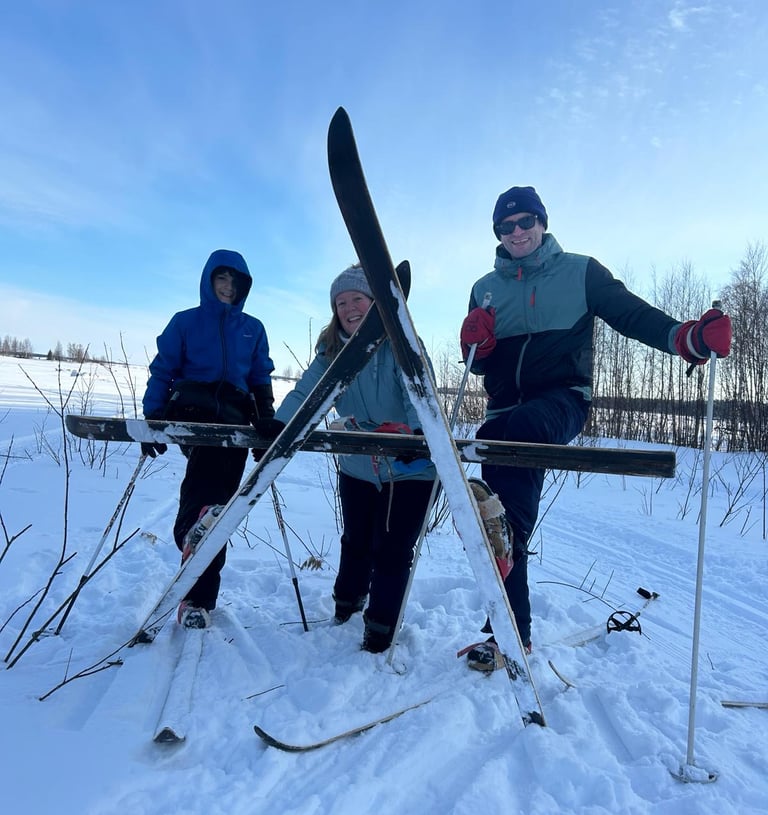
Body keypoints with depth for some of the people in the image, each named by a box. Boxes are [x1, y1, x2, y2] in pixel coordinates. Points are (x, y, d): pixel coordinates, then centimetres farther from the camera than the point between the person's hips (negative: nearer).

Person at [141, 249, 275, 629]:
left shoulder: (253, 329, 19)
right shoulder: (185, 322, 12)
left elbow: (261, 380, 17)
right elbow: (162, 372, 7)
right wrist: (152, 420, -5)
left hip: (235, 420, 2)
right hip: (192, 412, -1)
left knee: (217, 501, -3)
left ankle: (199, 597, 5)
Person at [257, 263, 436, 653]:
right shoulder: (331, 351, 1)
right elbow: (306, 392, -11)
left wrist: (419, 432, -46)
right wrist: (278, 424, -30)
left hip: (409, 469, -5)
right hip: (358, 467, 5)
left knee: (392, 550, 3)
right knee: (356, 541, 21)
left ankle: (380, 624, 25)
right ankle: (347, 598, 49)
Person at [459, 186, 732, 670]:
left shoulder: (580, 271, 8)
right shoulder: (485, 289, 16)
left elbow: (631, 314, -2)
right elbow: (479, 364, 15)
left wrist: (687, 338, -20)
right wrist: (476, 341, -9)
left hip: (562, 399, -3)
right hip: (506, 408, 3)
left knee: (521, 428, -40)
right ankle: (511, 635, 13)